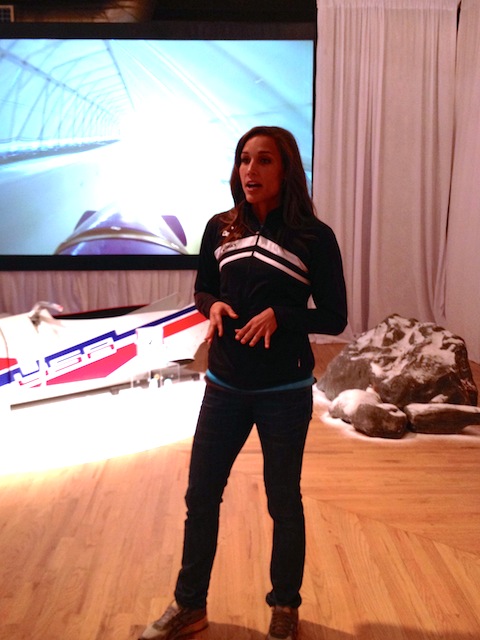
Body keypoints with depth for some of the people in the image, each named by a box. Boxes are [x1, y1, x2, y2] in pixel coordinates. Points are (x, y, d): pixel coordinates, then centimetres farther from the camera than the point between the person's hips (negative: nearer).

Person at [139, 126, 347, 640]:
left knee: (283, 502, 12)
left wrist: (279, 315, -21)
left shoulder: (314, 238, -8)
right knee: (200, 496, 12)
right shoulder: (220, 230, 1)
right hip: (224, 386, 4)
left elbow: (334, 318, -5)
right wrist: (213, 305, -10)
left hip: (284, 392, -3)